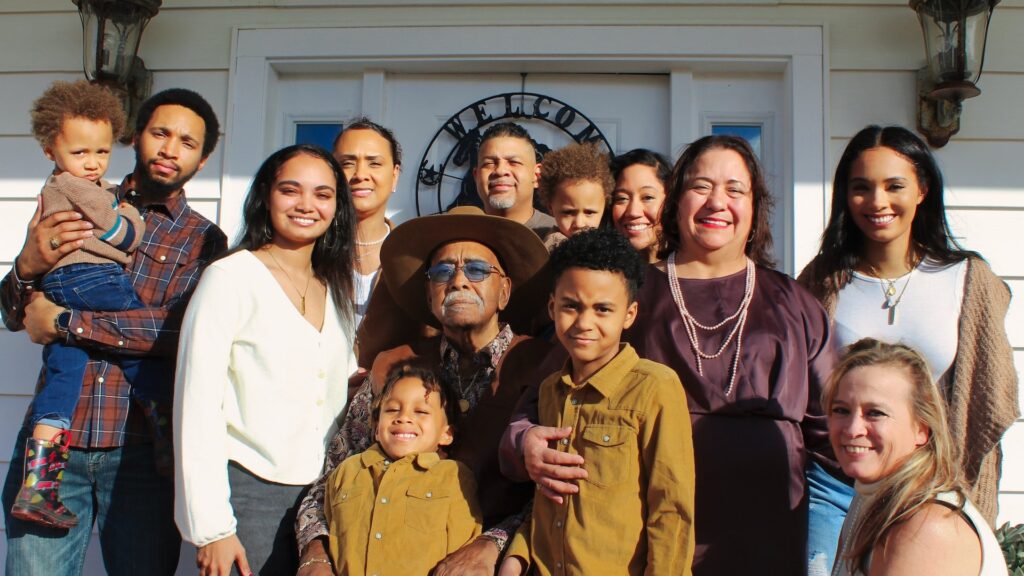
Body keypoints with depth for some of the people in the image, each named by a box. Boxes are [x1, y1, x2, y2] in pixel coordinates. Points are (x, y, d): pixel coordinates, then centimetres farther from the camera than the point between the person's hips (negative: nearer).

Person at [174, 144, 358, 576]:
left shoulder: (336, 289, 11)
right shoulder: (231, 277, -6)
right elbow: (197, 406, -10)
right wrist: (211, 527, -13)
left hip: (324, 499, 5)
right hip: (249, 495, -5)